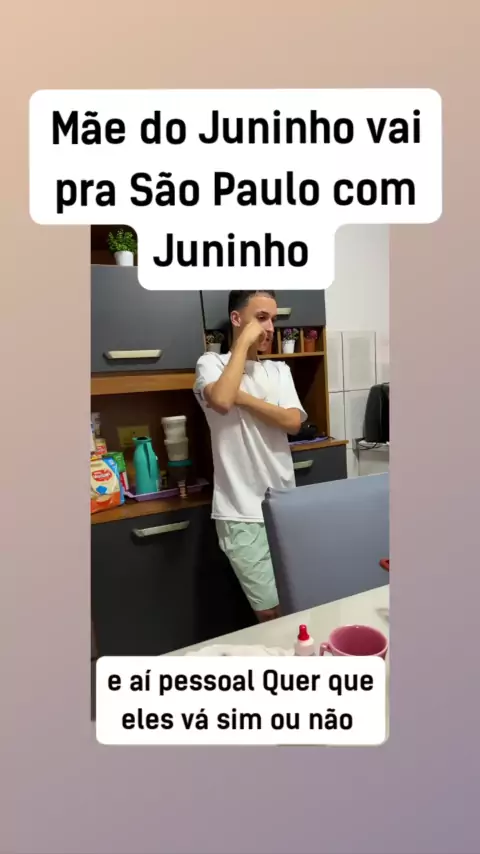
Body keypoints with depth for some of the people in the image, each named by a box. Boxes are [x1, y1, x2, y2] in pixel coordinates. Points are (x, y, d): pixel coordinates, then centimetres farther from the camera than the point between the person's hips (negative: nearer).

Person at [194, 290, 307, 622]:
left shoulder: (279, 370, 12)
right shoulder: (212, 363, -1)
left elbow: (292, 423, -5)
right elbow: (221, 401, -25)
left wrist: (243, 396, -12)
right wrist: (244, 341, -14)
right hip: (242, 512, -5)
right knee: (271, 611, -2)